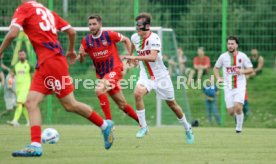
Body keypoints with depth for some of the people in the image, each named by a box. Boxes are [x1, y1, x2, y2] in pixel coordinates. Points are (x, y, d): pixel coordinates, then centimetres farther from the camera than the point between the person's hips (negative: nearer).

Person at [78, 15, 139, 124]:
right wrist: (81, 55, -20)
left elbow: (126, 40, 5)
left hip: (115, 69, -5)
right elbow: (81, 60, 3)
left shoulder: (109, 35, -10)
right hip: (102, 73, 5)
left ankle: (109, 122, -24)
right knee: (122, 104, 10)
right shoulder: (86, 40, -1)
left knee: (99, 89, -30)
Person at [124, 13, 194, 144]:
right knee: (138, 93, -26)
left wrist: (135, 58, -41)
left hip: (160, 75, -4)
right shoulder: (135, 37, -3)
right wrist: (130, 56, 29)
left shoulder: (154, 38, -23)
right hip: (145, 75, 4)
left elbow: (153, 57, -38)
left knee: (172, 104, 8)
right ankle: (143, 126, -15)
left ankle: (187, 128, 31)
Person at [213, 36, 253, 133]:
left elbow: (250, 70, 1)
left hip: (240, 86, -2)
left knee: (237, 108, -21)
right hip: (228, 87, 2)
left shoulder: (242, 56, -2)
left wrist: (242, 71, -18)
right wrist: (218, 78, -1)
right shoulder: (223, 57, 2)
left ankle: (239, 127, 0)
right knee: (231, 112, -2)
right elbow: (216, 68, 16)